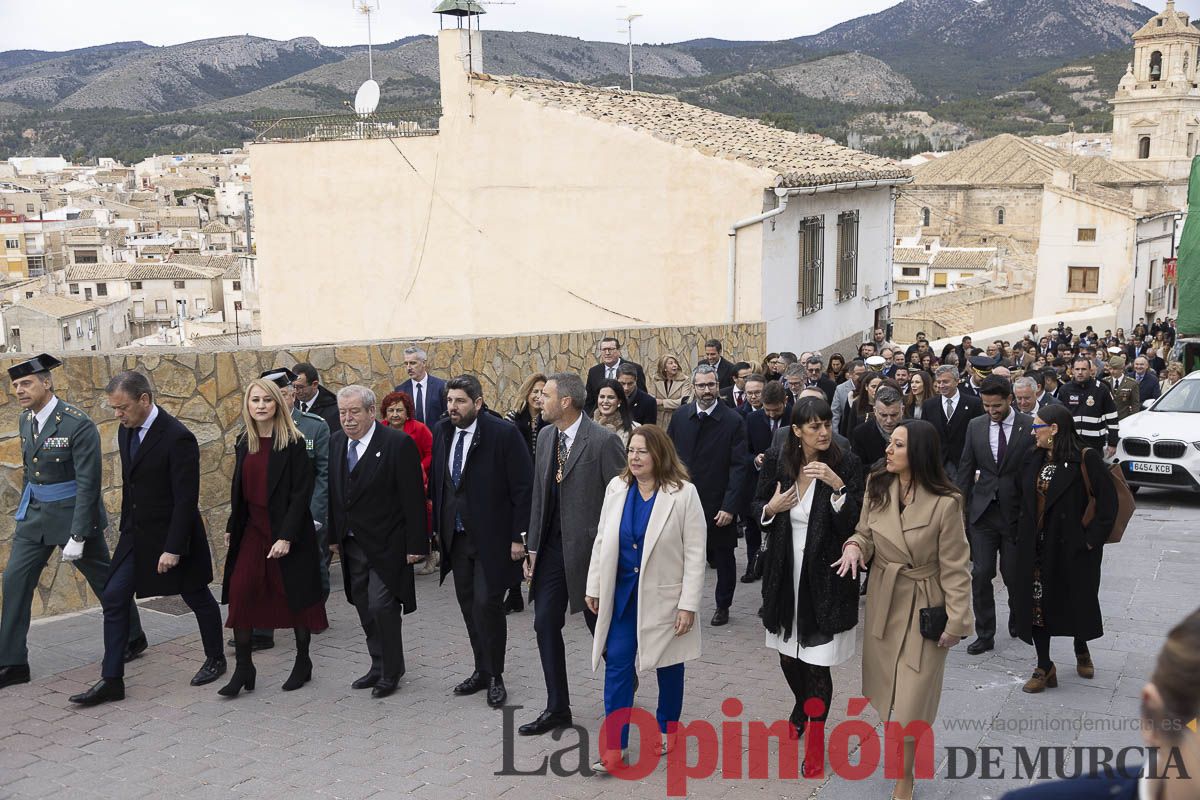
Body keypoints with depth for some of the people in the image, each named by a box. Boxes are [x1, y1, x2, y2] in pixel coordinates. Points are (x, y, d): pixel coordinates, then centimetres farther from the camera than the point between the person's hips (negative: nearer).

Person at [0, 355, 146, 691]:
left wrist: (77, 537, -22)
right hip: (35, 513, 7)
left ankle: (133, 639, 30)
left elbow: (88, 484, -21)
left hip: (74, 512, -6)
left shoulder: (78, 425, -20)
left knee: (105, 580, 9)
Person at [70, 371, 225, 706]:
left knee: (197, 597, 10)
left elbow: (186, 499, -22)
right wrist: (127, 528, 16)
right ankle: (111, 680, 7)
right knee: (113, 599, 1)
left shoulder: (177, 437, -22)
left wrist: (173, 548, -23)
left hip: (172, 536, -7)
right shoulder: (127, 431, 3)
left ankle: (215, 659, 31)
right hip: (136, 534, 7)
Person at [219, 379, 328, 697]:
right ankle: (243, 668, 4)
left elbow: (301, 493, -14)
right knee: (240, 592, -6)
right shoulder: (244, 444, 6)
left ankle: (303, 661, 24)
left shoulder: (293, 443, -11)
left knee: (296, 596, 6)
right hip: (252, 530, 5)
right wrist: (231, 527, 13)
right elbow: (239, 490, 15)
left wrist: (286, 536, -20)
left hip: (289, 530, -5)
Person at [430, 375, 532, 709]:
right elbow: (435, 481, 13)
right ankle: (482, 670, 27)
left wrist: (519, 536, -13)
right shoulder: (441, 431, 4)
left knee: (487, 604, -7)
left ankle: (495, 676, 11)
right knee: (468, 604, 12)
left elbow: (523, 488, -12)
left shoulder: (504, 433, -14)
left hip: (492, 537, -6)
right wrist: (437, 527, 9)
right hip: (456, 536, 6)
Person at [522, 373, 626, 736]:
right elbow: (539, 495, 12)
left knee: (599, 624, 10)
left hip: (589, 548, -6)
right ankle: (557, 709, 18)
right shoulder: (546, 437, 6)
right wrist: (533, 546, 9)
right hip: (552, 547, 7)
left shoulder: (603, 441, -16)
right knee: (546, 625, 6)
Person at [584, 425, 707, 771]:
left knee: (668, 664, 15)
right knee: (616, 664, -2)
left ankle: (667, 729, 36)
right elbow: (602, 540, 6)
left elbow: (695, 553, -13)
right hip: (622, 592, 3)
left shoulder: (683, 493, -14)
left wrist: (689, 604, -15)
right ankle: (614, 748, 2)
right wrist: (594, 587, 7)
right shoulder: (616, 487, -2)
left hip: (664, 595, -3)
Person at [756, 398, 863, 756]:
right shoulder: (776, 462, -2)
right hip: (784, 574, 4)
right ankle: (803, 706, 49)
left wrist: (837, 486, -27)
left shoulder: (847, 465, -10)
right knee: (789, 657, 19)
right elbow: (757, 509, 11)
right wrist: (771, 508, -11)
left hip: (825, 577, -3)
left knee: (817, 664, 0)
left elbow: (854, 524, -14)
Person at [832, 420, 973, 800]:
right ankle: (905, 750, 41)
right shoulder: (877, 487, -5)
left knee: (910, 701, 1)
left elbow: (955, 567, -13)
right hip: (883, 603, 5)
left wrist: (957, 621, -14)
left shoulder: (945, 502, -18)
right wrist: (854, 545, -16)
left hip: (923, 609, -5)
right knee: (888, 692, 16)